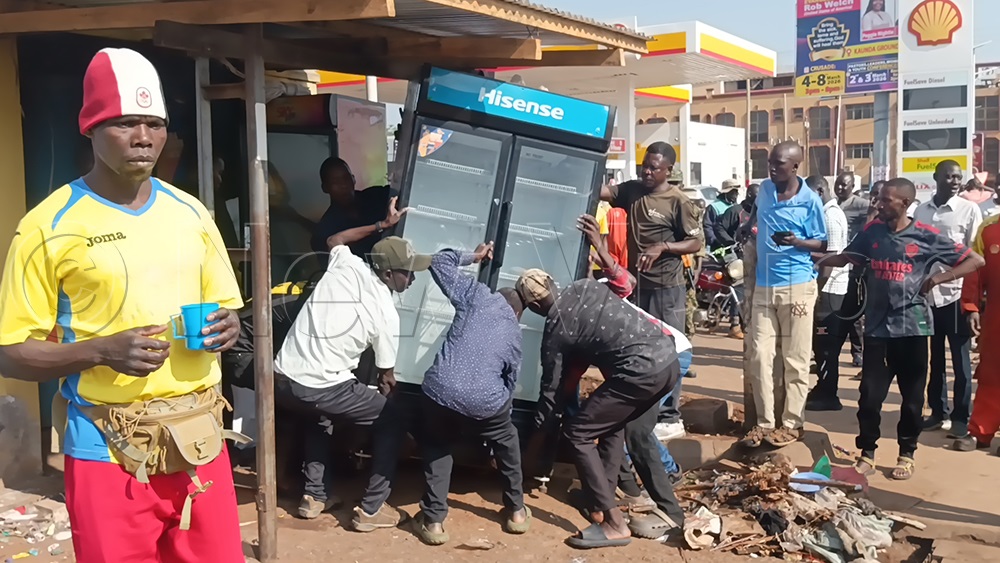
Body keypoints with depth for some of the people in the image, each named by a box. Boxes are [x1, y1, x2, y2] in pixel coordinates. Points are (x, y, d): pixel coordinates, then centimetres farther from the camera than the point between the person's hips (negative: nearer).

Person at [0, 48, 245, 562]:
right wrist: (101, 351, -21)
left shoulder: (191, 212, 7)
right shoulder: (48, 226, -7)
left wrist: (226, 327, -5)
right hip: (109, 452, -4)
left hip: (201, 442, 4)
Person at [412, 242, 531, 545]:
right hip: (484, 403, 1)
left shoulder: (479, 295, 14)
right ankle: (516, 511, 43)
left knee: (437, 446, 30)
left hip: (439, 390, -1)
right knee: (507, 442, 34)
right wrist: (500, 410, 46)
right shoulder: (515, 335, 21)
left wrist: (472, 256, 36)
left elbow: (439, 262, 19)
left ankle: (433, 521, 21)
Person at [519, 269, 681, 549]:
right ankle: (603, 503, 29)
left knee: (576, 433, 3)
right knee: (612, 425, 27)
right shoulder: (586, 285, 16)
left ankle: (615, 524, 1)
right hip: (669, 358, 8)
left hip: (641, 371, -8)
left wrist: (539, 431, 25)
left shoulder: (555, 332, 3)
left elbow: (552, 388, 10)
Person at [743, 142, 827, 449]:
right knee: (760, 356, 2)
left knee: (795, 360, 2)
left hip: (797, 286, -4)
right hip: (763, 286, 4)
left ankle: (792, 423, 11)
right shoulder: (764, 190, 5)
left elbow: (822, 244, -2)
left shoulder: (810, 201, -8)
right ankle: (764, 421, 10)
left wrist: (797, 242, -23)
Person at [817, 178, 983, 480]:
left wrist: (937, 278, -11)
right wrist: (815, 259, -2)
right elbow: (846, 257, 15)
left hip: (911, 326, -2)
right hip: (877, 326, 2)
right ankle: (867, 453, 16)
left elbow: (976, 260, -1)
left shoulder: (926, 236, -6)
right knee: (870, 394, 1)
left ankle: (907, 454, 24)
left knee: (912, 395, 8)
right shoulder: (872, 231, 3)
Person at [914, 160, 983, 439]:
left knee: (960, 359, 4)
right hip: (928, 293, 3)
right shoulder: (921, 210, 7)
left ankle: (961, 416, 13)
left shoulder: (969, 210, -2)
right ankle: (938, 411, 23)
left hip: (956, 293, -3)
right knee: (935, 357, 12)